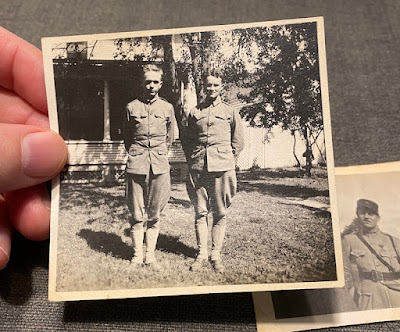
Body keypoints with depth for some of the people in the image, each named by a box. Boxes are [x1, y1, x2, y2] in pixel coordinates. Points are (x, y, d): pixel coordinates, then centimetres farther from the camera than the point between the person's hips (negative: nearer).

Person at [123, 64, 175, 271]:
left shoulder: (167, 108, 8)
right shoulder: (132, 107, 6)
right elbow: (126, 136, 16)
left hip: (159, 166, 1)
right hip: (136, 166, -1)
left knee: (154, 215, 5)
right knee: (136, 215, 2)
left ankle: (150, 256, 16)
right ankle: (137, 255, 14)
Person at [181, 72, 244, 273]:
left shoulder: (230, 112, 8)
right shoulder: (194, 112, 11)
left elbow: (238, 142, 12)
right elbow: (185, 139, 18)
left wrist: (226, 160, 6)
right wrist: (193, 159, 10)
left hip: (222, 168, -1)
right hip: (197, 169, 1)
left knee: (220, 213, 2)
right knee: (200, 212, 4)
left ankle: (216, 255, 12)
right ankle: (202, 255, 13)